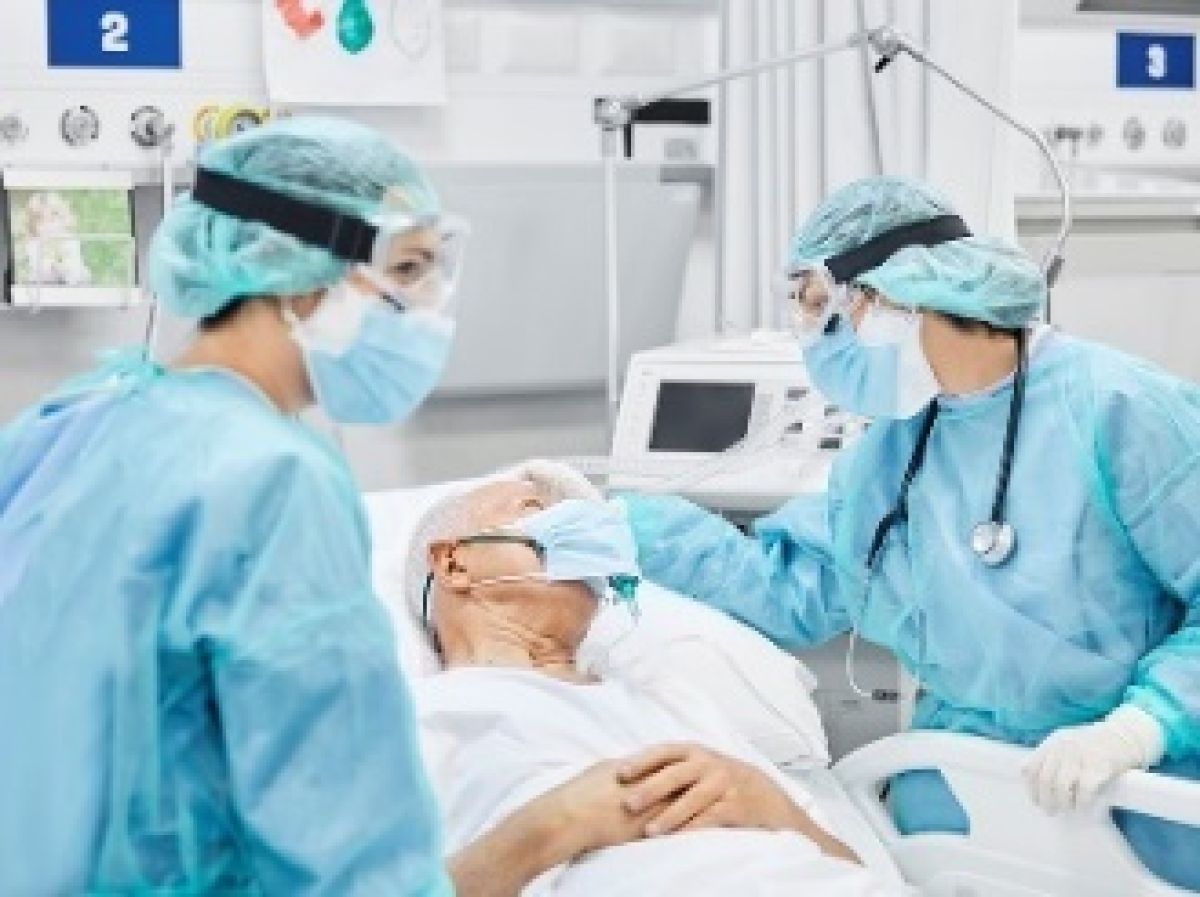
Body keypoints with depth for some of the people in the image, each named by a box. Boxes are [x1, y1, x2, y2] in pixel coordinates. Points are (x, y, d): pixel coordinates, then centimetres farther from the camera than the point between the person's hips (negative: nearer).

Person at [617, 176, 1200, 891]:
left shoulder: (1113, 409, -13)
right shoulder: (890, 452, 10)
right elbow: (789, 587, 13)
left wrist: (1137, 728, -27)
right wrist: (632, 531, 5)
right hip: (967, 773, 5)